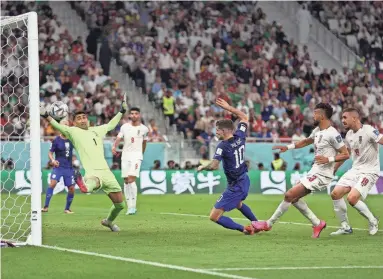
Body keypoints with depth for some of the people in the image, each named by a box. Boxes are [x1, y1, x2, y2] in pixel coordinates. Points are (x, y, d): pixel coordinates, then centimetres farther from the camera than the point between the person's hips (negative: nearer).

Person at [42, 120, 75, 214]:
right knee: (53, 183, -23)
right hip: (58, 166, -4)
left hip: (69, 167, 4)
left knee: (71, 188, 2)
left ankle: (67, 208, 21)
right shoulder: (56, 140, -5)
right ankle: (46, 207, -19)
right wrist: (53, 160, -18)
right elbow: (50, 152, 0)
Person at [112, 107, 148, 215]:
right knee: (126, 181, 3)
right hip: (125, 155, 3)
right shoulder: (124, 127, 6)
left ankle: (133, 206, -18)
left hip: (136, 155, -3)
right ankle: (129, 207, 11)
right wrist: (114, 146, -22)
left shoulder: (144, 129, 4)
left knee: (131, 179, -19)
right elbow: (119, 138, -2)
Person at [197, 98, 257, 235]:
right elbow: (244, 118, 15)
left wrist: (202, 167, -10)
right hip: (245, 180, 8)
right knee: (238, 203, 41)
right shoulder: (240, 136, -3)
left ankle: (243, 229, -12)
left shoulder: (223, 146, -22)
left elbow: (214, 166, -31)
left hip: (235, 186, -8)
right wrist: (229, 108, 15)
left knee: (214, 216, -7)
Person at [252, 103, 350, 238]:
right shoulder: (317, 131, 9)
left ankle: (268, 224, 2)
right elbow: (306, 141, 29)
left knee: (289, 195, -10)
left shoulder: (332, 134, -18)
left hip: (321, 175, -10)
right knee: (294, 198, 13)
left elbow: (346, 154, -17)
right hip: (315, 171, 10)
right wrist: (288, 147, 20)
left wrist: (328, 159, -28)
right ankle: (317, 224, 18)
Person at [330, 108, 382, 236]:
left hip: (369, 171, -8)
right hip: (355, 170, 8)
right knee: (335, 193, -3)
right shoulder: (349, 134, 9)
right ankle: (345, 227, 11)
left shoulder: (368, 131, -16)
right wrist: (334, 169, 27)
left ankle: (372, 221, 3)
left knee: (352, 198, -21)